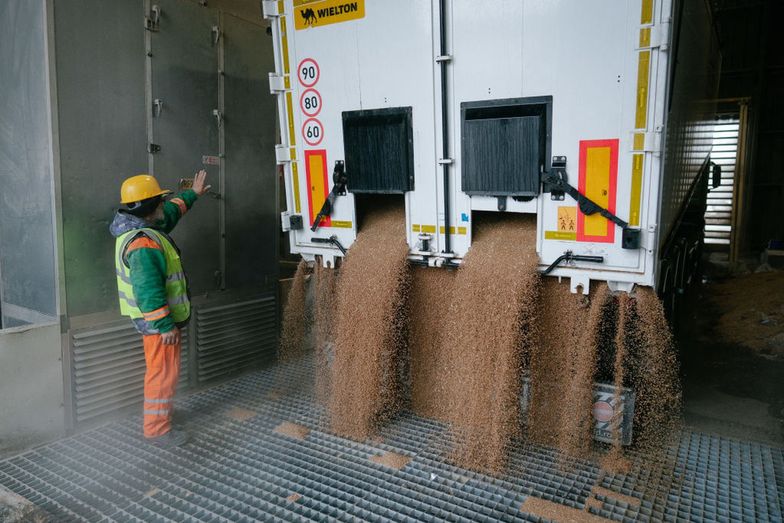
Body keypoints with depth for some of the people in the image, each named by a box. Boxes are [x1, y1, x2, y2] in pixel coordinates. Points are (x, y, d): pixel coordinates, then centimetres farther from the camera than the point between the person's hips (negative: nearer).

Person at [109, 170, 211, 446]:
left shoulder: (141, 228, 8)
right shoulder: (143, 243, -26)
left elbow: (170, 212, 28)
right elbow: (148, 290, -29)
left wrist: (191, 194, 38)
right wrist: (164, 326, -27)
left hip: (157, 317, 11)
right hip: (157, 320, -11)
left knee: (162, 370, 23)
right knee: (163, 372, -1)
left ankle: (158, 413, 39)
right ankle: (157, 429, 11)